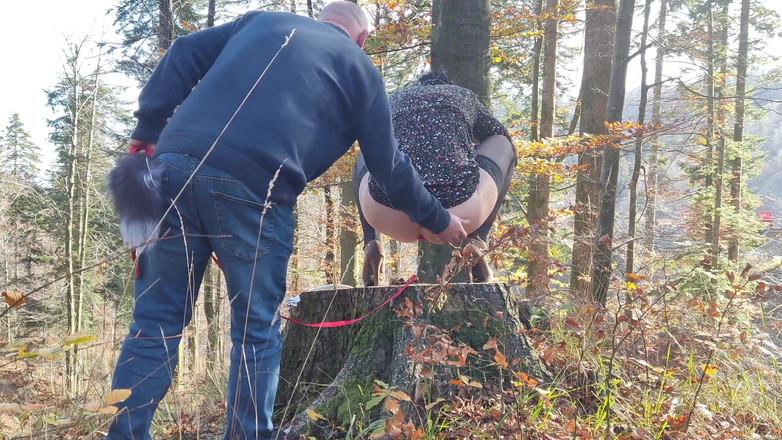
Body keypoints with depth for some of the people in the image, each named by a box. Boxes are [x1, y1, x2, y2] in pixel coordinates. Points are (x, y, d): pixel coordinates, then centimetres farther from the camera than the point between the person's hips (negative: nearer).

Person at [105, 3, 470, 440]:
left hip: (175, 163, 4)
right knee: (256, 333, 11)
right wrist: (438, 220, 31)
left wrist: (147, 133, 15)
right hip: (251, 187, -4)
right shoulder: (359, 67, 18)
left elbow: (184, 56, 17)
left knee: (156, 320, 12)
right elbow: (389, 165, 19)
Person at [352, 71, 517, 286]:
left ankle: (371, 243, 13)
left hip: (388, 218, 3)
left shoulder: (394, 99, 28)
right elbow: (502, 140, 39)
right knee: (503, 144, 27)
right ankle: (475, 240, 8)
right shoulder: (464, 96, 24)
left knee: (363, 161, 38)